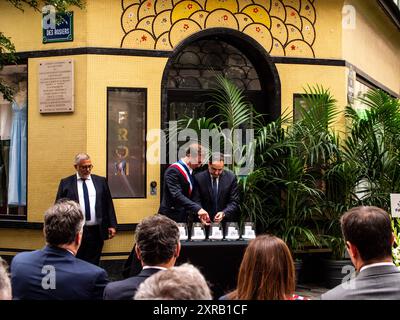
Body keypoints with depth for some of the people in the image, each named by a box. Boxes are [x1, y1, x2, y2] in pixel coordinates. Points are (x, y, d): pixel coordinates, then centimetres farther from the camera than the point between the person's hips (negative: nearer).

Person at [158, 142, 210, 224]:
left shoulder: (190, 172, 11)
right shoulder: (173, 171, -16)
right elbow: (177, 196, -27)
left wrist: (199, 214, 5)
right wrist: (197, 209, -35)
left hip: (184, 218, 8)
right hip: (170, 218, -8)